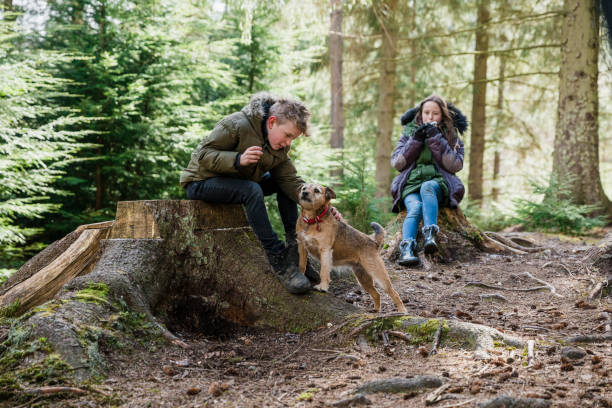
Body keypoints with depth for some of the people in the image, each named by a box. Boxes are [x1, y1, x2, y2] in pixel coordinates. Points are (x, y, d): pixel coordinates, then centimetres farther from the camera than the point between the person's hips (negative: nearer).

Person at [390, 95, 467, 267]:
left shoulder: (451, 136, 13)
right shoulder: (410, 132, 16)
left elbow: (455, 165, -4)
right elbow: (396, 163, 7)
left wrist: (436, 139, -9)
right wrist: (415, 141, -4)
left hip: (438, 183, -1)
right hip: (411, 184, 1)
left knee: (427, 187, -37)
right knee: (415, 207, -33)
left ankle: (430, 235, -50)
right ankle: (407, 249, -52)